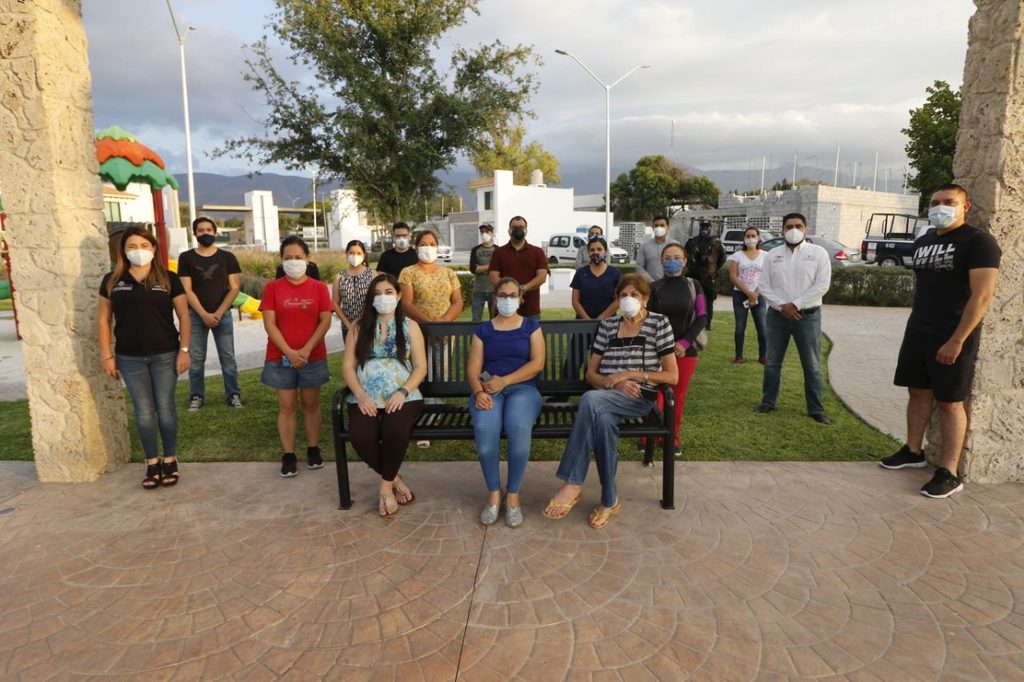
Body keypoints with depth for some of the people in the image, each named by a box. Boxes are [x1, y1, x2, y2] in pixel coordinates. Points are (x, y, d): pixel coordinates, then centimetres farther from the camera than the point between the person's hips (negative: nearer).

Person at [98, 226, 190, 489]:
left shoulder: (168, 279, -2)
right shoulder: (112, 280, 2)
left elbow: (183, 316, 0)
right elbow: (104, 319, 6)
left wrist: (184, 350, -6)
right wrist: (107, 355, 1)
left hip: (165, 355, -1)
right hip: (130, 358, 1)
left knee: (165, 408, 6)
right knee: (143, 411, 7)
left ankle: (170, 460, 19)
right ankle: (152, 462, 19)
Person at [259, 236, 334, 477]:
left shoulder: (319, 287, 1)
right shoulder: (273, 288, 0)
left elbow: (325, 322, -5)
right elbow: (269, 324, -6)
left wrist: (306, 349, -15)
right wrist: (289, 351, -16)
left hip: (313, 357, 0)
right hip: (280, 358, 0)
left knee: (311, 404, 10)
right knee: (286, 407, 5)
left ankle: (313, 449, 23)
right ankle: (288, 455, 12)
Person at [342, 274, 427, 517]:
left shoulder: (410, 326, 10)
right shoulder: (358, 327, 13)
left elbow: (421, 367, 4)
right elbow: (348, 365, 6)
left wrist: (403, 392, -13)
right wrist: (361, 396, -11)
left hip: (403, 397, -1)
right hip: (365, 399, 1)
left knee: (395, 432, -33)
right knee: (361, 437, -28)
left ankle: (386, 486, -6)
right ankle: (394, 479, 0)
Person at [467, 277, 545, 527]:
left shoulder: (531, 326, 15)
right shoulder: (483, 330, 17)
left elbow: (537, 363, 1)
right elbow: (473, 369, 6)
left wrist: (504, 380, -12)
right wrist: (478, 391, -16)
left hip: (522, 388, -1)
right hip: (488, 390, 1)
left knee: (518, 427, -35)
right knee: (485, 429, -34)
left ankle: (513, 494, -17)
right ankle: (493, 492, -12)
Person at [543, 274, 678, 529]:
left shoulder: (659, 323, 7)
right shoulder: (608, 325, 16)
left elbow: (672, 376, 1)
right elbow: (591, 374, 14)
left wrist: (629, 374, -8)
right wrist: (614, 382, -8)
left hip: (639, 398, -3)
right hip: (606, 397, 3)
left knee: (591, 400, -35)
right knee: (602, 418, -36)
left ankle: (572, 485, -29)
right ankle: (609, 500, -25)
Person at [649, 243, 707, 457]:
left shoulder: (694, 286, 4)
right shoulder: (654, 288, 1)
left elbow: (701, 317, 1)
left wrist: (684, 343, -11)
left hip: (686, 350, 2)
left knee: (678, 396, 9)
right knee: (656, 395, -4)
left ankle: (672, 438, 23)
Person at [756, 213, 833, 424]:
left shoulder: (818, 253, 0)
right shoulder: (772, 255, 7)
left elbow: (822, 285, -8)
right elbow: (764, 285, 1)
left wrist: (795, 305, -14)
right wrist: (781, 306, -12)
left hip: (807, 316, -2)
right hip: (777, 315, 2)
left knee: (812, 365, 3)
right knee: (772, 362, 11)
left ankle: (816, 409, 12)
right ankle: (768, 402, 24)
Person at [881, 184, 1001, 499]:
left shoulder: (978, 242, -10)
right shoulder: (922, 243, 11)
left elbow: (983, 295, -17)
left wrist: (957, 340, -21)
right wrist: (916, 323, 14)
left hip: (953, 337, -6)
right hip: (917, 332, 7)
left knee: (950, 402, -2)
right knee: (918, 391, 13)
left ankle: (949, 473, 5)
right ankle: (912, 451, 26)